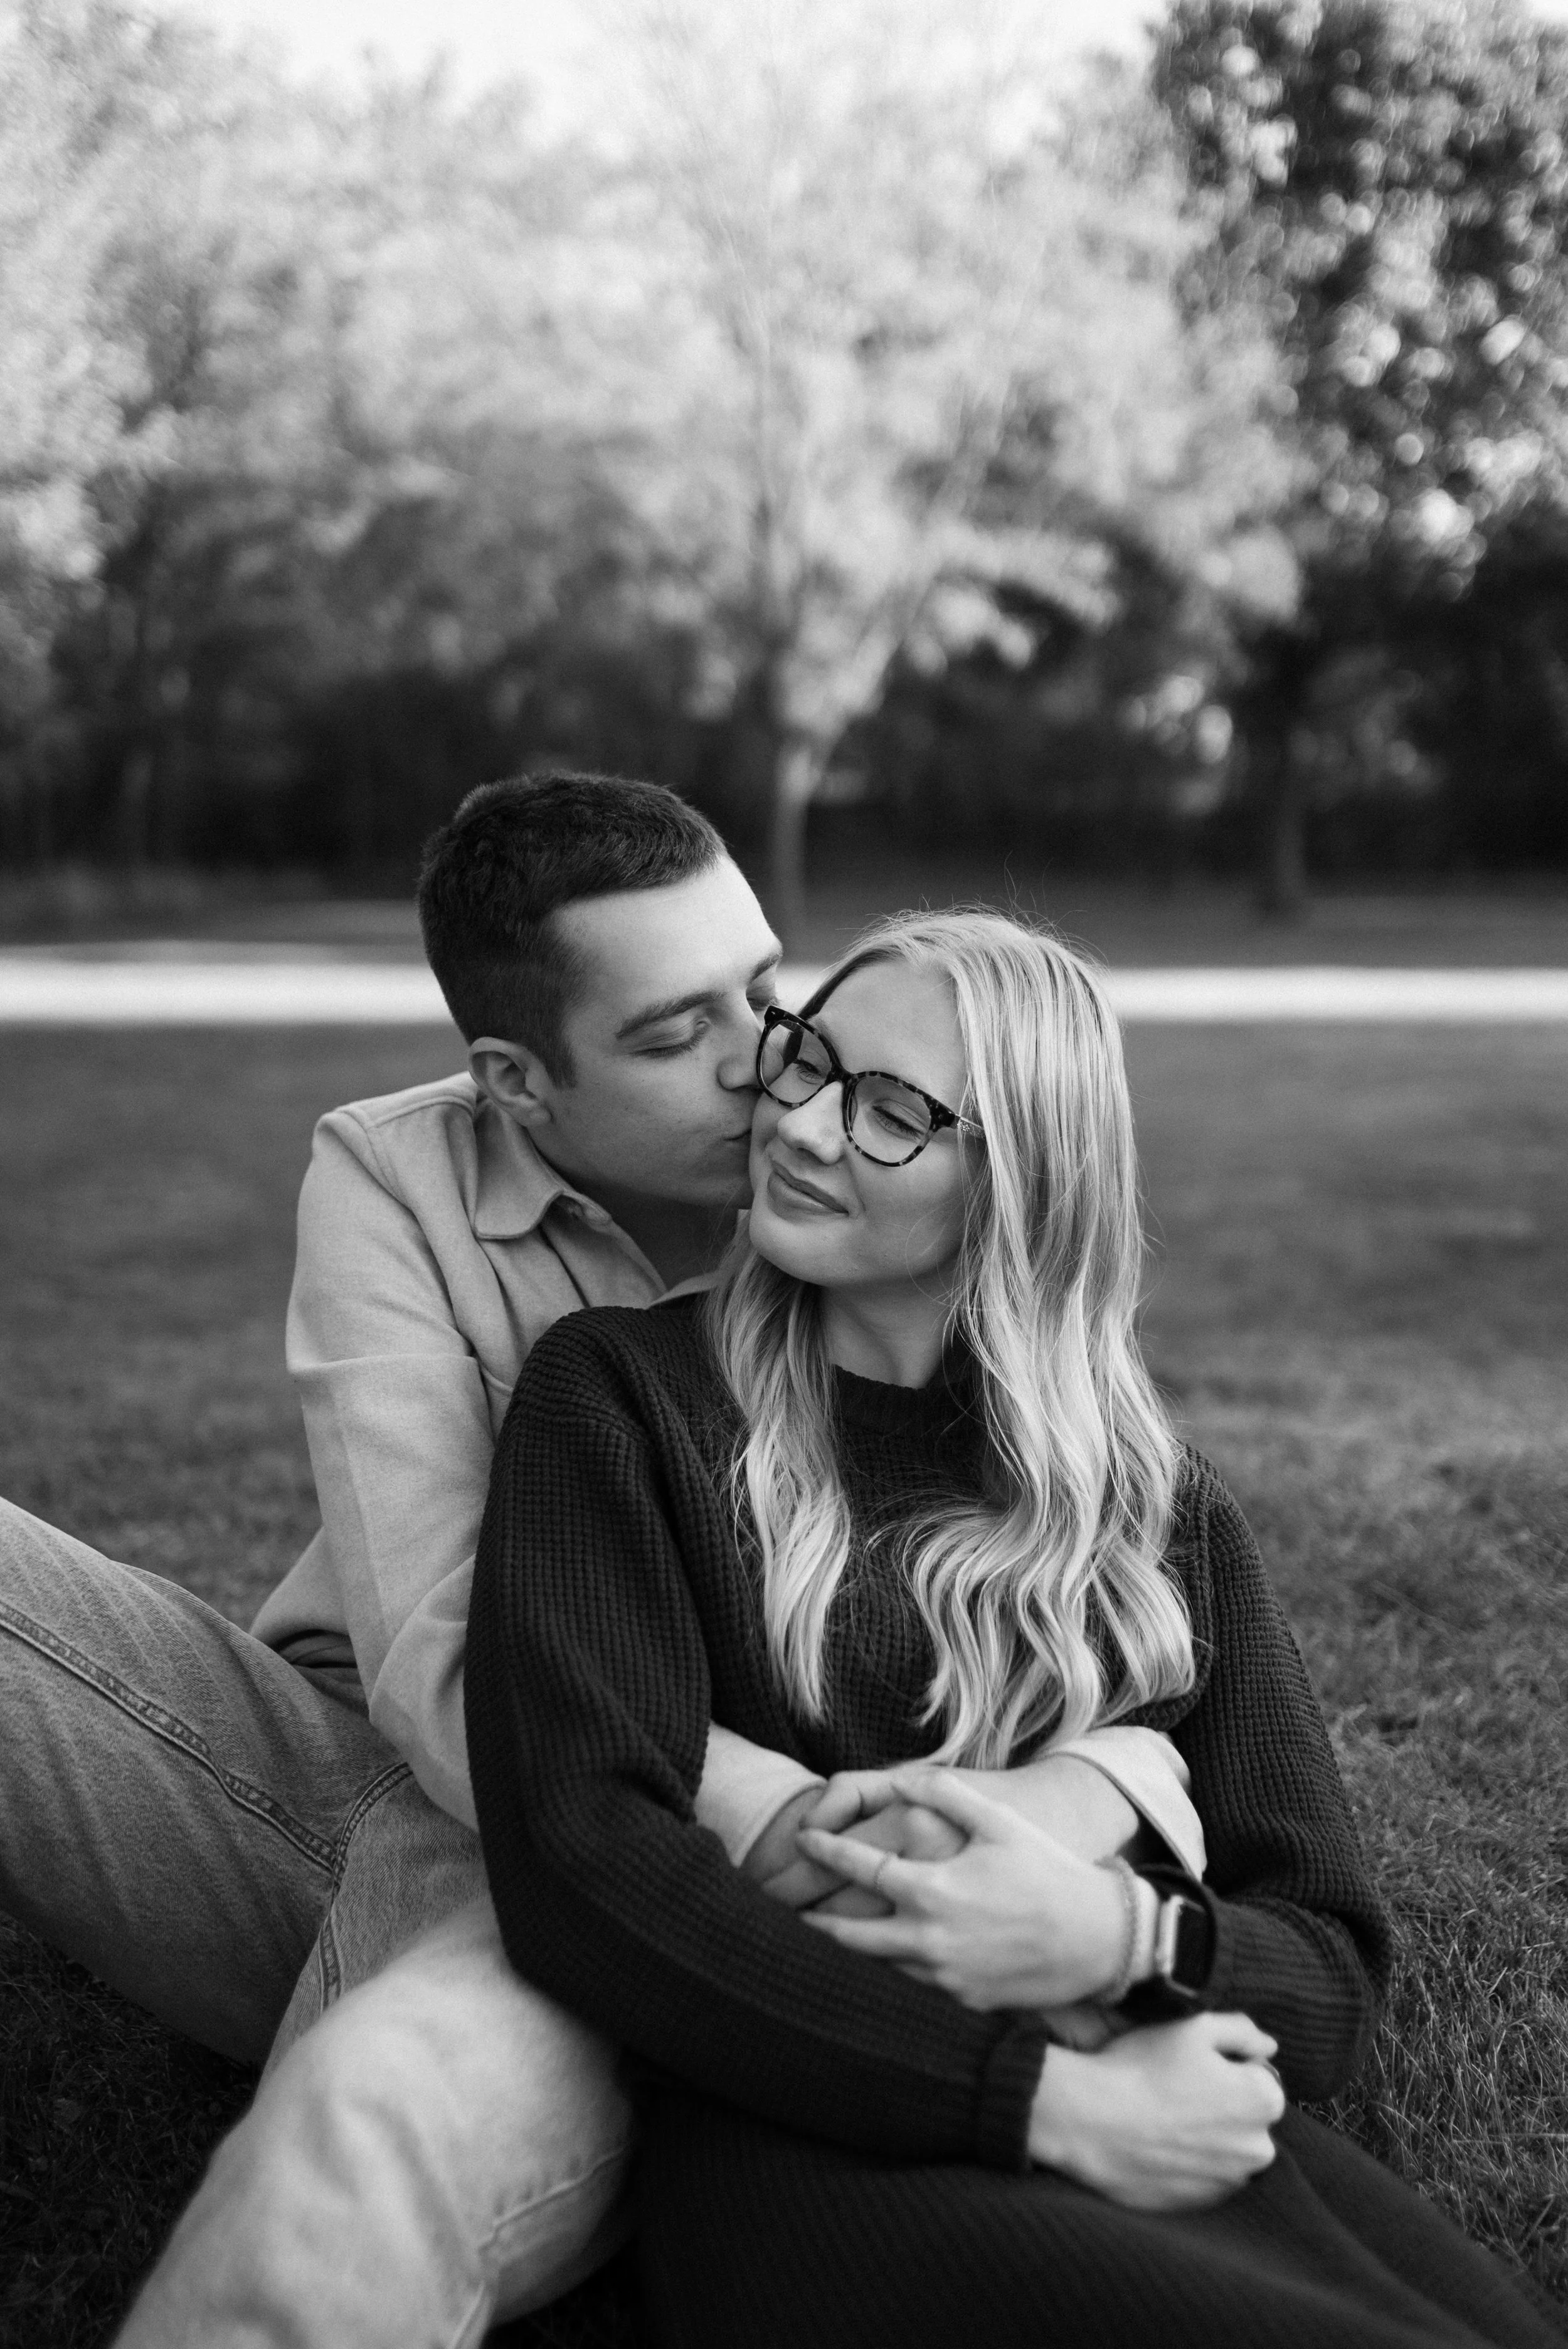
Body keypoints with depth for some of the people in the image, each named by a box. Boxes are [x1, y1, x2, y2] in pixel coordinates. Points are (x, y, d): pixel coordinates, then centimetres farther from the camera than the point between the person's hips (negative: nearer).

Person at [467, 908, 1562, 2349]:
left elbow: (1332, 1970, 12)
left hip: (1181, 2129, 5)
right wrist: (1052, 2096, -14)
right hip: (822, 2146, -4)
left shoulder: (1167, 1514, 15)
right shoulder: (620, 1401, 5)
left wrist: (1122, 1942, -12)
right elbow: (585, 1872, -8)